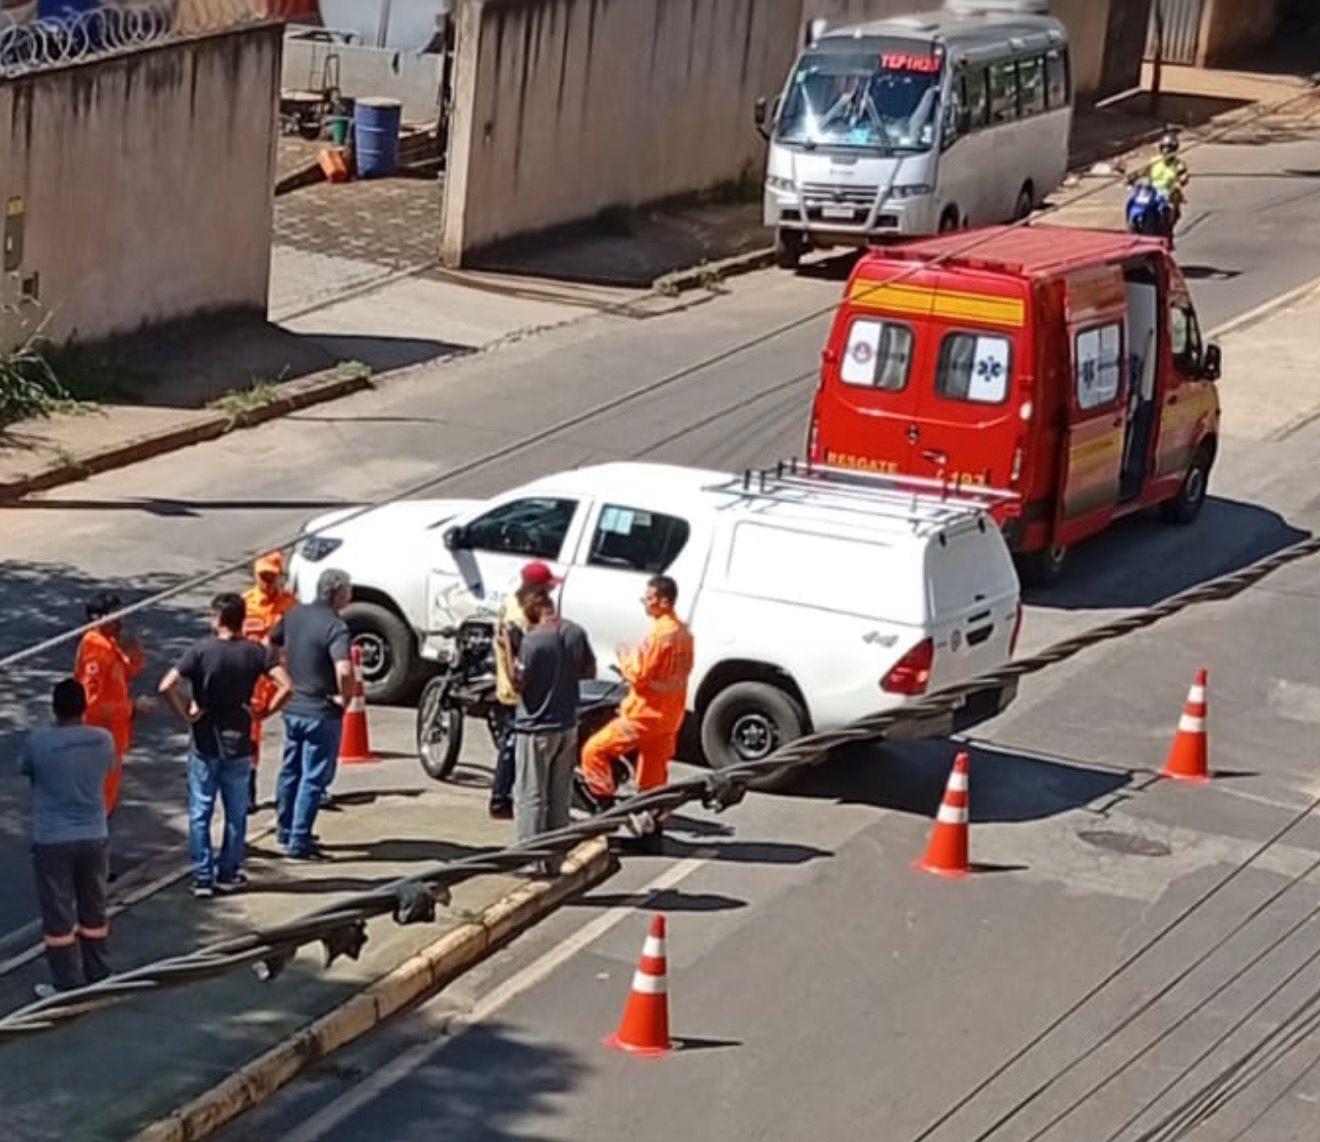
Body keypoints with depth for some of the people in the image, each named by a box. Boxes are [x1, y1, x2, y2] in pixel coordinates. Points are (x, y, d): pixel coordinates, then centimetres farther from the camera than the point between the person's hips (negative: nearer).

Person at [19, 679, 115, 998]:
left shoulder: (38, 742, -17)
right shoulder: (104, 739, -7)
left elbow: (24, 769, 4)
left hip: (52, 841, -3)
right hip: (94, 837, 4)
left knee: (58, 915, 7)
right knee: (93, 909, 18)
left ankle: (67, 985, 11)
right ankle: (97, 975, 29)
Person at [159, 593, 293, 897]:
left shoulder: (201, 650, -10)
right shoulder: (257, 652, -4)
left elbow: (167, 686, -21)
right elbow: (285, 687, -15)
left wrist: (185, 714, -8)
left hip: (205, 744, -2)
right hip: (239, 744, 2)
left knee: (200, 813, 7)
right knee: (236, 813, 13)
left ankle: (202, 877, 6)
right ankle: (228, 874, 18)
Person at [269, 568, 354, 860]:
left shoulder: (295, 615, 4)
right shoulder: (335, 627, -21)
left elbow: (270, 645, 17)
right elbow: (344, 671, -35)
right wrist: (345, 698, -17)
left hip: (292, 707, 8)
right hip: (321, 713, -8)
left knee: (290, 770, 21)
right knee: (314, 778, 1)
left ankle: (286, 830, 33)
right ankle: (299, 842, 2)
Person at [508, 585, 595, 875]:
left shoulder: (532, 640, -21)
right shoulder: (576, 633, 0)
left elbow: (518, 684, -16)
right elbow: (589, 671, 10)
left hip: (536, 729, -6)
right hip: (568, 727, 6)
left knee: (530, 797, 2)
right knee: (560, 797, 14)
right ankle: (554, 860, 21)